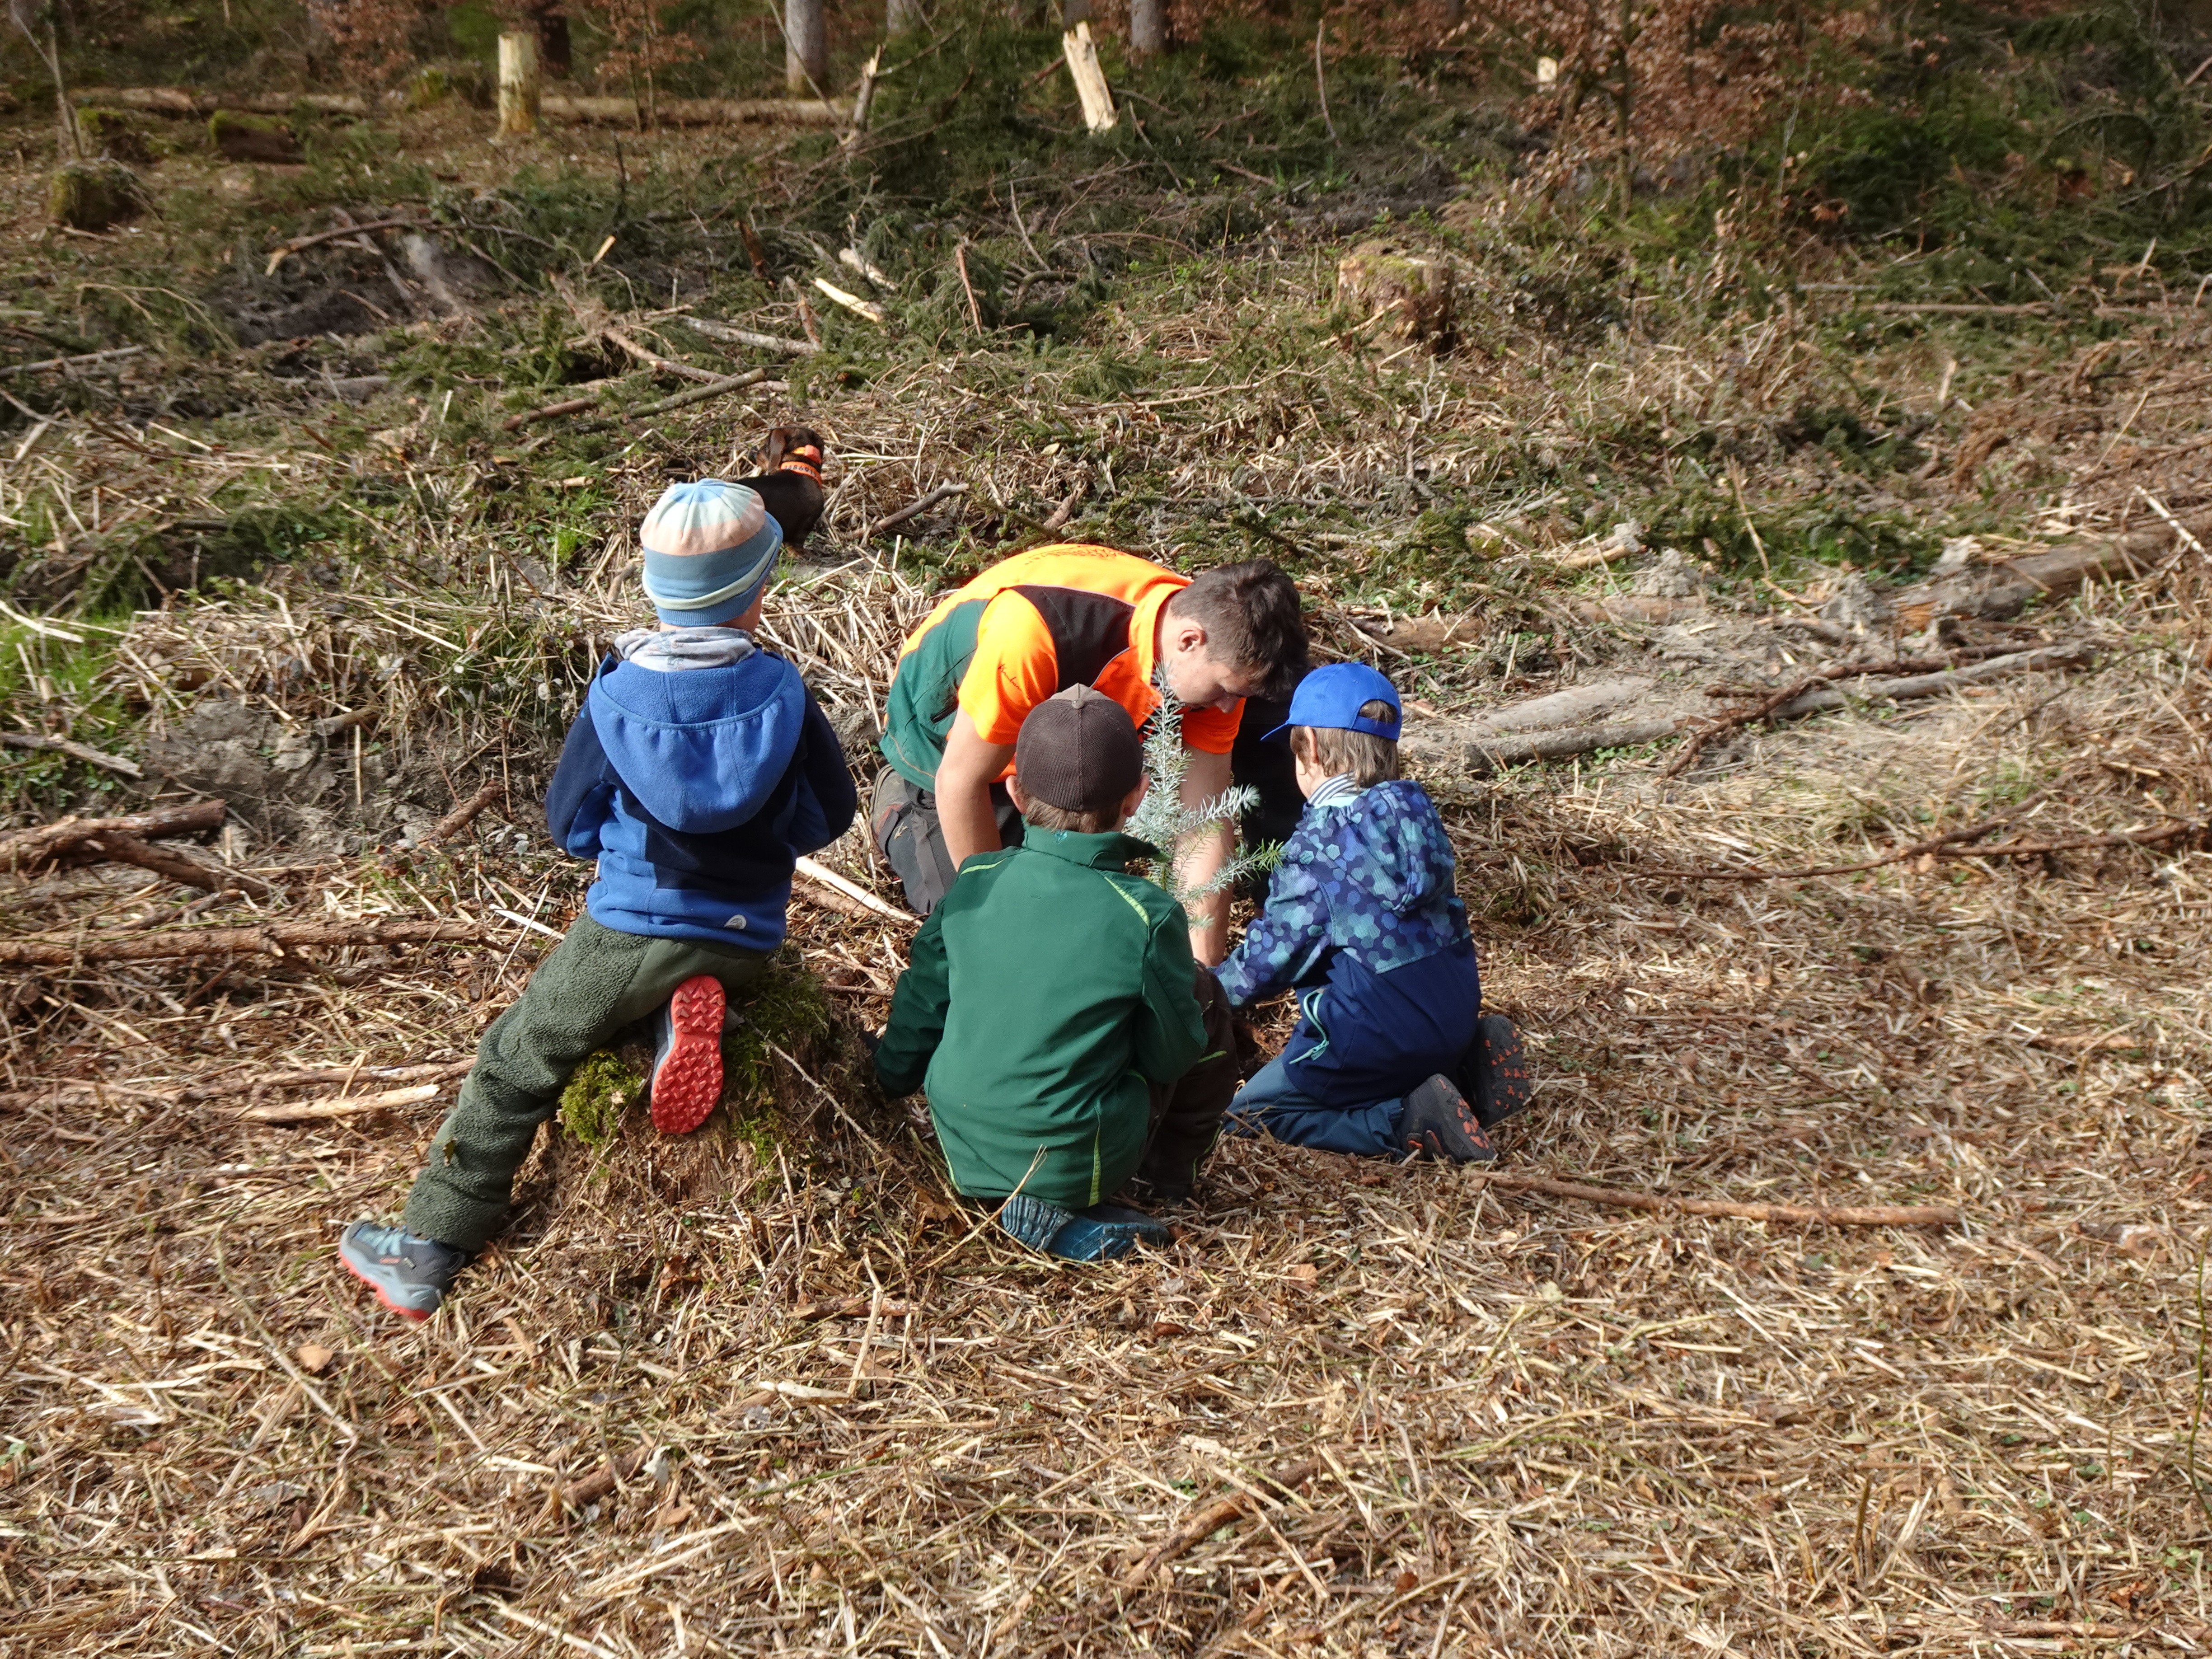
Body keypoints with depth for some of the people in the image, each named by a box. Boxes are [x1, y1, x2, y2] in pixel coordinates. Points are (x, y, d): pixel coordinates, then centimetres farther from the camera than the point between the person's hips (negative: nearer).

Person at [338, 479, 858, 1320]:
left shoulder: (617, 696, -9)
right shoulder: (783, 693, -8)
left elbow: (570, 824, 0)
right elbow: (830, 813, 2)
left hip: (631, 926, -2)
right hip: (746, 935, 2)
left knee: (513, 1066, 11)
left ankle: (428, 1247, 11)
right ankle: (689, 1013, 0)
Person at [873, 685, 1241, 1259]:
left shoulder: (972, 883, -4)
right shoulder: (1146, 916, -16)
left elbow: (917, 1014, 6)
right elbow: (1170, 1057, -4)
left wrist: (896, 1075, 25)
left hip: (964, 1154, 5)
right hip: (1075, 1166, -4)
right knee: (1203, 995, 13)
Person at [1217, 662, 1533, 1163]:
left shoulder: (1319, 843, -16)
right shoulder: (1413, 808, 4)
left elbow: (1274, 949, -12)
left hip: (1376, 1030, -8)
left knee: (1249, 1111, 4)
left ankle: (1411, 1123, -13)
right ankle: (1466, 1068, 9)